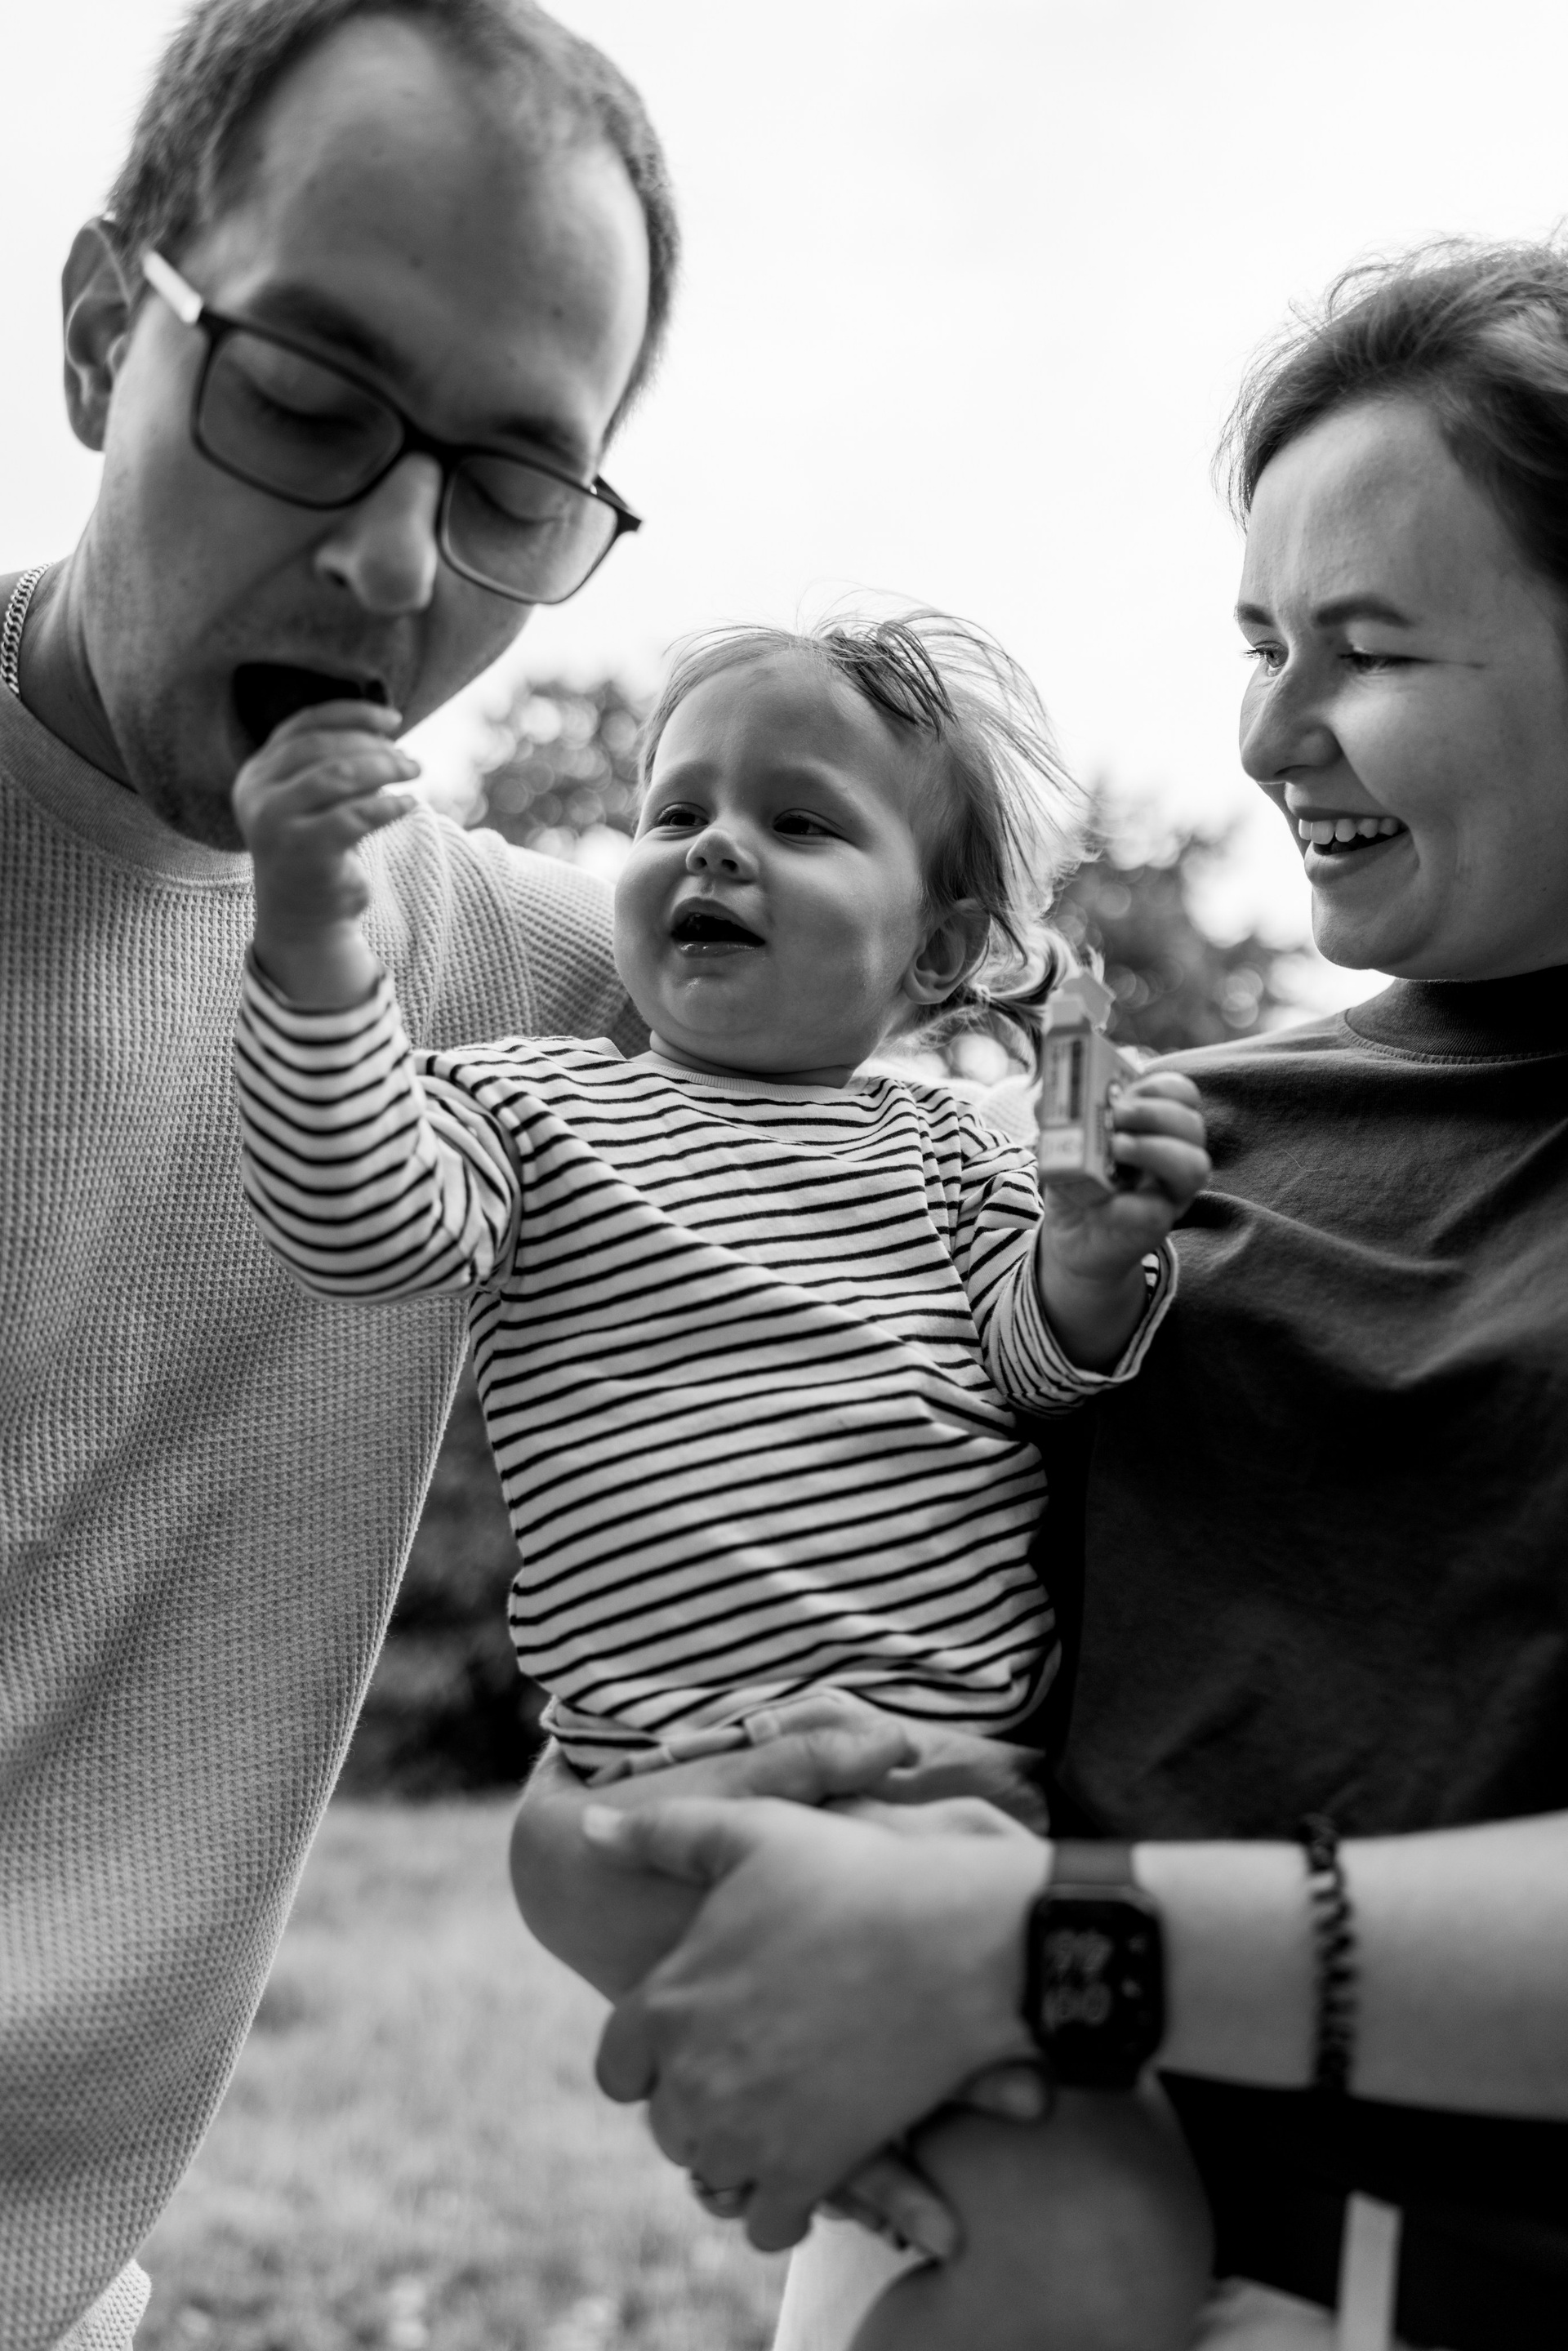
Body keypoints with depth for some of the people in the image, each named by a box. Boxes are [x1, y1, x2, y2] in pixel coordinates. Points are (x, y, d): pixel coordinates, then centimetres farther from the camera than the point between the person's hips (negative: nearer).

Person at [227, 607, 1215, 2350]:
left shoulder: (941, 1152, 15)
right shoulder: (534, 1108, 6)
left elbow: (1031, 1366, 3)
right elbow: (362, 1221, -13)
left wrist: (1091, 1264, -18)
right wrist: (310, 940, -26)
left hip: (1004, 1759, 5)